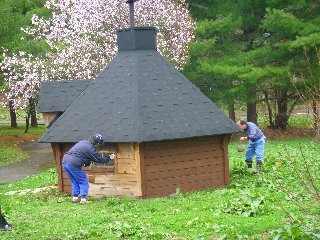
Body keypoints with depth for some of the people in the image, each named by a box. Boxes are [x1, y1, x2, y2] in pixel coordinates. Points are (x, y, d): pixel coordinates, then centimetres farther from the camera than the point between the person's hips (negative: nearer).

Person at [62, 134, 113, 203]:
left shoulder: (84, 142, 16)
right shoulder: (91, 149, -9)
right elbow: (100, 159, 3)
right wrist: (109, 158, 18)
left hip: (65, 161, 8)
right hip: (73, 164, -8)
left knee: (75, 182, 21)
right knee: (83, 182, 5)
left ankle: (75, 197, 19)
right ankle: (83, 199, 1)